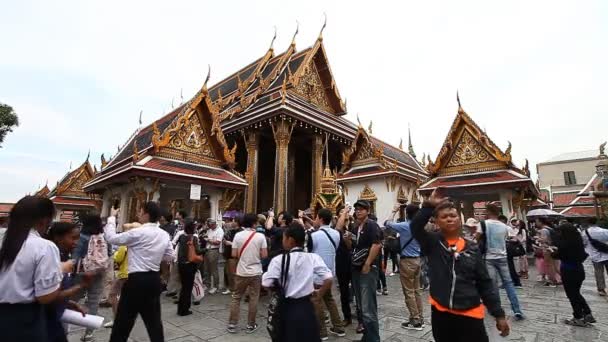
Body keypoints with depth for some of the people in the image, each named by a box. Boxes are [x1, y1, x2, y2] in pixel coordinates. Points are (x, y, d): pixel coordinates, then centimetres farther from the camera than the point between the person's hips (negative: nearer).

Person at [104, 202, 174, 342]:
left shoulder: (138, 233, -16)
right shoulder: (164, 235, 3)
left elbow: (111, 238, -6)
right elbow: (169, 256, 8)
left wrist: (112, 217, 4)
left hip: (137, 280, -6)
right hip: (154, 279, 6)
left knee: (124, 318, 12)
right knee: (153, 318, 16)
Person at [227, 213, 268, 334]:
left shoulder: (238, 235, -6)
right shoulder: (260, 236, -10)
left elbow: (234, 254, -5)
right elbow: (264, 255, -10)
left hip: (241, 272, 1)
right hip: (256, 272, -1)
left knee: (236, 298, 16)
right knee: (253, 299, 11)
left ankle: (232, 325, 21)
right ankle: (251, 325, 20)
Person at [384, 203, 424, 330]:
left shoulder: (404, 226, -18)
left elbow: (388, 223, -4)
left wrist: (394, 211, 6)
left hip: (407, 261, -7)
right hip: (417, 260, 7)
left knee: (409, 292, 1)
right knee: (417, 290, 14)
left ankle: (415, 320, 7)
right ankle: (420, 318, 22)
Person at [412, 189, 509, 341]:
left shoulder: (472, 248, 1)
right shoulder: (433, 243, -4)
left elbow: (485, 283, 5)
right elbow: (415, 226, -23)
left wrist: (498, 314, 3)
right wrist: (429, 205, -26)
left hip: (470, 314, 1)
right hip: (441, 313, 0)